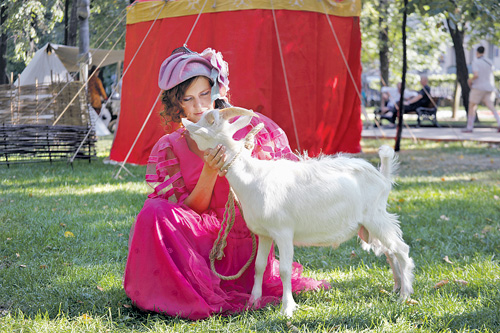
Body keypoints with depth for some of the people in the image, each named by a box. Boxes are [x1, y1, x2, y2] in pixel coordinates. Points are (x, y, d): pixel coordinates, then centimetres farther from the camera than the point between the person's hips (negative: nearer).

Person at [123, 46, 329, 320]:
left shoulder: (246, 127, -3)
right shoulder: (171, 147, 2)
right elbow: (191, 211, -4)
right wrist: (209, 172, -21)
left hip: (247, 241, -1)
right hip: (205, 243, 1)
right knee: (153, 213, -24)